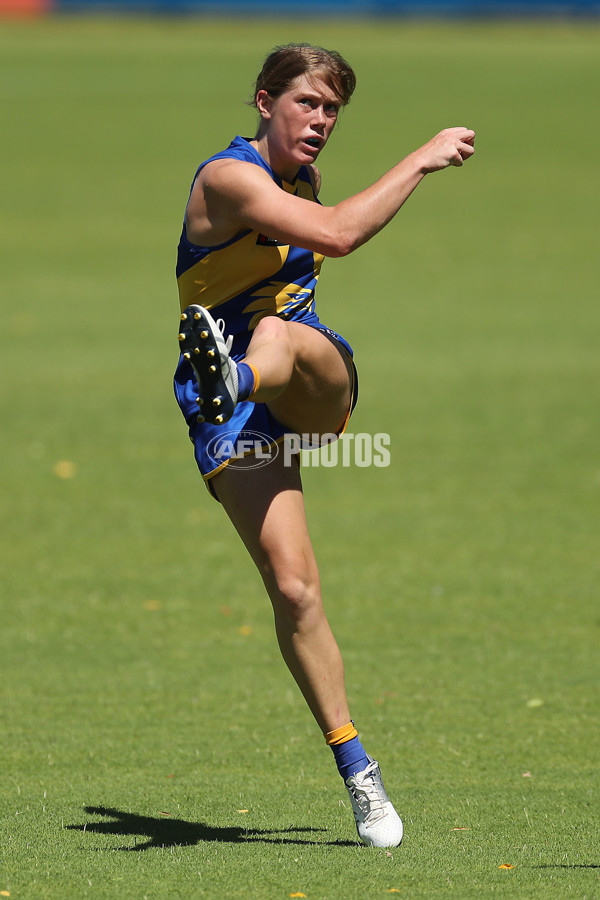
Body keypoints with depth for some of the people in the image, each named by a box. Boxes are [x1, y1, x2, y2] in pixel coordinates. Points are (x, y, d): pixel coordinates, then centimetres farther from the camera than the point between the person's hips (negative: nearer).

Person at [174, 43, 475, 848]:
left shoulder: (302, 181, 13)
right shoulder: (229, 178, -13)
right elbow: (335, 236, -27)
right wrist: (423, 160, -20)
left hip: (314, 384, 6)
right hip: (233, 423, -5)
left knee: (280, 339, -33)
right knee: (293, 587, -18)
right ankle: (359, 778, -12)